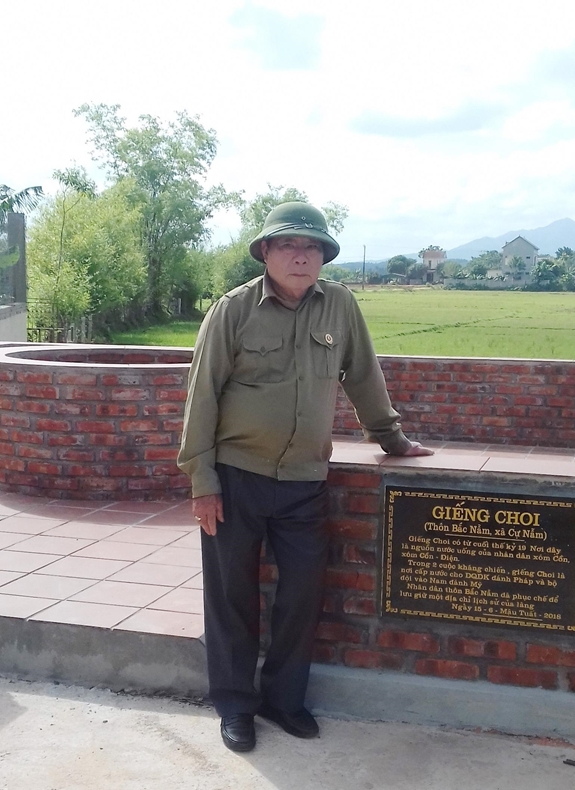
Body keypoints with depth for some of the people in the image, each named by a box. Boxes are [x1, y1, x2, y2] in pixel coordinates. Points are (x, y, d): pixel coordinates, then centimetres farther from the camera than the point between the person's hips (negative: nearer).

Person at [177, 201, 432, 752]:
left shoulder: (340, 305, 1)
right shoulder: (234, 309, -8)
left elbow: (363, 377, 12)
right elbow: (203, 397, -6)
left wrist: (392, 439, 18)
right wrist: (201, 480, -8)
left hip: (305, 481, 3)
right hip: (235, 476, -2)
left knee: (303, 593, 7)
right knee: (232, 595, 7)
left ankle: (284, 697, 28)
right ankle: (235, 705, 25)